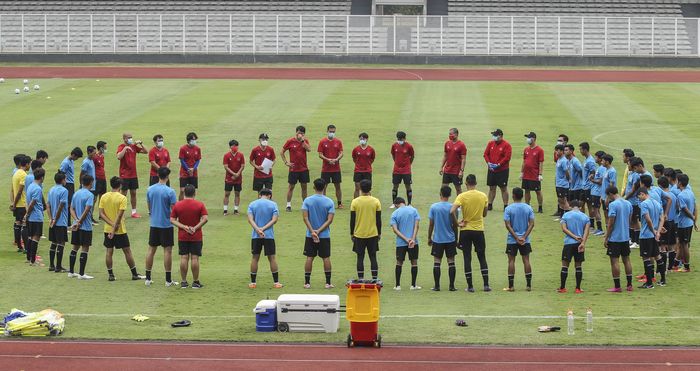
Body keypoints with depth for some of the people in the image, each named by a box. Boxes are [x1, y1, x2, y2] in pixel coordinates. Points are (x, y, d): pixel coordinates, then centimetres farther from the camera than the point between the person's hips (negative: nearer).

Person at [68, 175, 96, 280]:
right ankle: (81, 274, -2)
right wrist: (80, 222, -12)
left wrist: (76, 220, -4)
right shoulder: (90, 195, -12)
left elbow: (72, 209, 8)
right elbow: (87, 210, -19)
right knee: (85, 249, -2)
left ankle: (71, 271, 20)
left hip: (76, 227, 7)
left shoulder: (76, 194, 10)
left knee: (75, 248, 16)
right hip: (86, 227, -7)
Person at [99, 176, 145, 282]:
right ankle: (134, 274, 12)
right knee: (127, 251, 5)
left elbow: (101, 213, -4)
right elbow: (120, 215, -19)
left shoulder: (104, 197, 1)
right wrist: (115, 227, -17)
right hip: (120, 230, -4)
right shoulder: (122, 198, -13)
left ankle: (110, 275, 10)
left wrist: (112, 224, -10)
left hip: (108, 229, 4)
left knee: (109, 252, 9)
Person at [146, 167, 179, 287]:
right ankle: (168, 280, 3)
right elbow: (174, 210, -12)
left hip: (154, 224, 4)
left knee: (151, 250, 11)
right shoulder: (170, 191, -15)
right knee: (167, 251, 1)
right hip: (166, 224, -4)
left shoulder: (150, 190, 0)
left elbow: (149, 207, 11)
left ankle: (148, 278, 14)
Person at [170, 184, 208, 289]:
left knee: (184, 258, 5)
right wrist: (195, 228, -11)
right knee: (195, 258, 1)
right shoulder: (199, 205, -6)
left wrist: (184, 227, -9)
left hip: (182, 237, 2)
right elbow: (205, 218, -14)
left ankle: (183, 281, 7)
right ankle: (195, 282, 5)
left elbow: (172, 220, -5)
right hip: (196, 237, -1)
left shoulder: (177, 205, 0)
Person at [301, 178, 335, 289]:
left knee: (309, 258, 6)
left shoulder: (307, 200, -4)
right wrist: (319, 231, -11)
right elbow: (329, 220, -11)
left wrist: (312, 231, -11)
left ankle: (307, 282, 7)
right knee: (326, 258, 6)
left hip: (310, 235, 1)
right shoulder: (329, 202, -5)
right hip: (325, 235, -1)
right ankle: (328, 283, 8)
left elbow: (305, 218, -10)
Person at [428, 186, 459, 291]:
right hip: (450, 239, 0)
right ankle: (452, 286, 4)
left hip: (437, 239, 0)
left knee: (437, 262, 5)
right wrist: (456, 238, 14)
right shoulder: (452, 207, -5)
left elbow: (431, 224, -1)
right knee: (451, 262, 5)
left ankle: (436, 286, 4)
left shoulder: (434, 207, -5)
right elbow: (455, 224, 1)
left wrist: (429, 238, 10)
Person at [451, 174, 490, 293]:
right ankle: (486, 285, 7)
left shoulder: (462, 196, -10)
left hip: (465, 230, -2)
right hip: (479, 230, 2)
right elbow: (484, 214, 8)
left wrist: (458, 223, -10)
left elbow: (452, 211, -22)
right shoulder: (483, 196, -1)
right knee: (482, 257, 12)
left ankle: (470, 286, 4)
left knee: (467, 258, 5)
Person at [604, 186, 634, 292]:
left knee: (614, 261, -1)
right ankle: (629, 285, 16)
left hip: (615, 238, -7)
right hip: (626, 237, 7)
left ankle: (617, 287, -1)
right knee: (626, 260, 13)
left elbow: (611, 223, -16)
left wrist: (606, 238, -9)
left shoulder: (613, 205, -15)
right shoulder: (628, 204, 7)